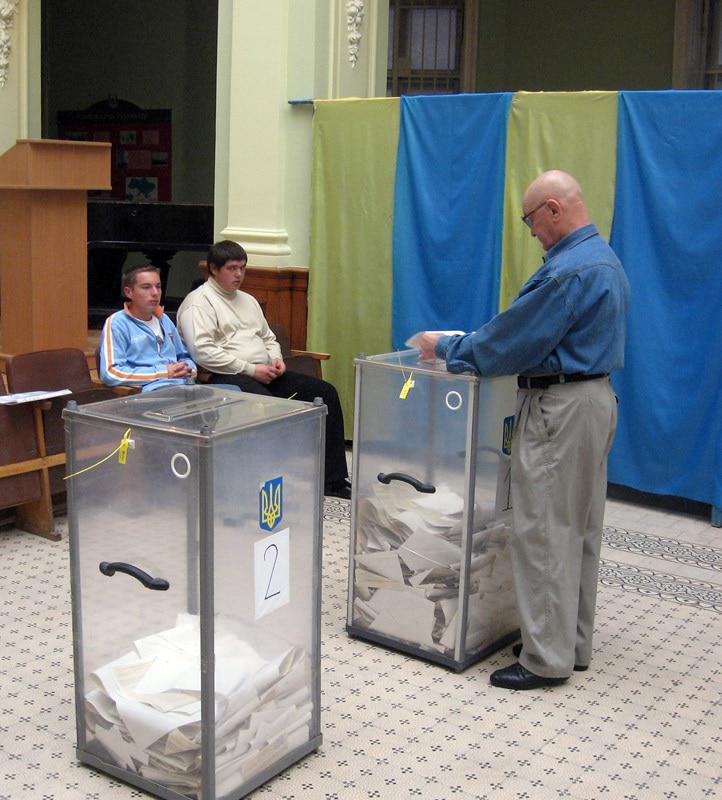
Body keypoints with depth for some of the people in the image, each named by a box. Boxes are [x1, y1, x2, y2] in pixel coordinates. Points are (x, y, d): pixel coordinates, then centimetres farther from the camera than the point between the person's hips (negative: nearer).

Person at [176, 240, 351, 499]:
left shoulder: (248, 300, 25)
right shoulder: (199, 302, -2)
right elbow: (202, 351, -16)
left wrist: (276, 358, 7)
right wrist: (250, 369, -16)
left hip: (265, 374, 8)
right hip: (229, 377, -8)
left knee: (325, 392, -6)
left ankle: (334, 480, -6)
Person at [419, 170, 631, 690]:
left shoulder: (567, 271, -20)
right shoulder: (605, 260, 13)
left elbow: (513, 341, -19)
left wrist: (446, 348, -5)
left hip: (561, 408, -11)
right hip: (596, 398, 11)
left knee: (545, 534, -3)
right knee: (581, 531, 15)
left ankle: (548, 659, 5)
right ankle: (574, 643, 26)